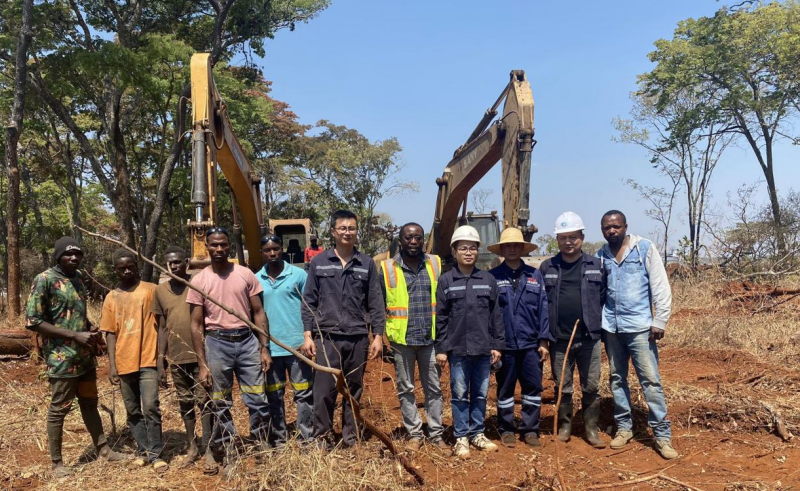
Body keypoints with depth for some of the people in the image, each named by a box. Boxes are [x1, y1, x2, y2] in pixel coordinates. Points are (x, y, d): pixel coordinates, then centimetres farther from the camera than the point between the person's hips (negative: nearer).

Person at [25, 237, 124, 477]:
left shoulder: (78, 277, 9)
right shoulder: (44, 279, -13)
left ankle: (103, 450, 28)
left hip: (85, 355, 7)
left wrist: (91, 330, 0)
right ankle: (56, 463, 18)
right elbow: (32, 321, -17)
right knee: (59, 409, 5)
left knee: (90, 403, 17)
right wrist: (75, 335, -20)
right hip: (61, 358, -7)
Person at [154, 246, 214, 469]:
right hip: (176, 357, 4)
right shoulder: (160, 290, 6)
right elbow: (162, 328, 9)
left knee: (204, 401, 0)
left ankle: (208, 449, 8)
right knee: (185, 403, 13)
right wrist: (160, 362, 7)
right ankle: (192, 446, 27)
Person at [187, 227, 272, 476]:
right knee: (221, 405, 8)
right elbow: (196, 325, 0)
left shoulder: (245, 274, 2)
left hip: (247, 340, 1)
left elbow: (258, 313, 6)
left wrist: (264, 348, 0)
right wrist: (202, 364, -4)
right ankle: (229, 456, 21)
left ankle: (263, 451, 19)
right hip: (217, 344, -1)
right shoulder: (199, 280, -1)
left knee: (258, 400, 3)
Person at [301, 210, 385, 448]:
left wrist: (378, 335, 1)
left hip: (358, 338, 1)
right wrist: (307, 334, -2)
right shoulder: (318, 262, 4)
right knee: (324, 390, 0)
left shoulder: (367, 264, 5)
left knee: (354, 391, 10)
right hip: (327, 337, -1)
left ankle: (352, 436, 23)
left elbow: (375, 303, 6)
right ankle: (322, 437, 13)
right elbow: (309, 301, 4)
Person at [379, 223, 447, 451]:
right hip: (402, 340, -1)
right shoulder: (387, 268, -1)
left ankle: (436, 433, 21)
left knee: (434, 388, 9)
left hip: (430, 338, 1)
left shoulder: (435, 264, 4)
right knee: (406, 389, 9)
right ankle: (414, 433, 22)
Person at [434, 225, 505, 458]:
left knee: (480, 394, 11)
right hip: (457, 349, -2)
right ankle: (461, 437, 16)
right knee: (459, 394, 5)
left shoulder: (488, 279, 5)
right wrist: (441, 348, -4)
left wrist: (497, 344, 3)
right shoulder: (446, 280, -1)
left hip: (483, 349, 2)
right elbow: (440, 317, -1)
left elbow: (496, 314, 7)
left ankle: (477, 433, 25)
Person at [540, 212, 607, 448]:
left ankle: (591, 428, 21)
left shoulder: (596, 266, 3)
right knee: (562, 387, 11)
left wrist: (601, 327, 0)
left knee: (591, 387, 7)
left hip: (589, 338, 0)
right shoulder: (547, 267, 4)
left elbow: (605, 298, 6)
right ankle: (565, 425, 26)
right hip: (559, 340, 0)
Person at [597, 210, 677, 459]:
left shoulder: (645, 248, -2)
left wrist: (660, 321, -9)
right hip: (611, 327, 4)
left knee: (650, 380, -3)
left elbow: (660, 287, -4)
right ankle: (624, 427, 24)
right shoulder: (600, 256, 7)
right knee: (617, 379, 12)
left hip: (639, 326, -4)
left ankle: (662, 434, 5)